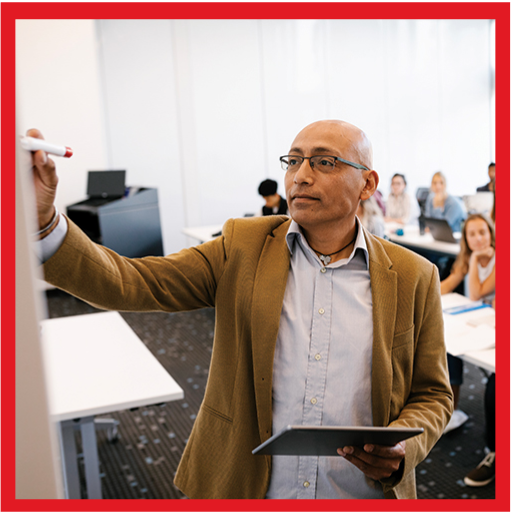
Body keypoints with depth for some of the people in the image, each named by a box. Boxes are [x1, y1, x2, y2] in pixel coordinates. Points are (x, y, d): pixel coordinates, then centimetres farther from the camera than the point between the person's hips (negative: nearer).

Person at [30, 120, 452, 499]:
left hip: (363, 494, 0)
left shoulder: (413, 278, -6)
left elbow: (432, 395, 2)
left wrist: (401, 448, -17)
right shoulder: (243, 246, -6)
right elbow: (130, 283, -15)